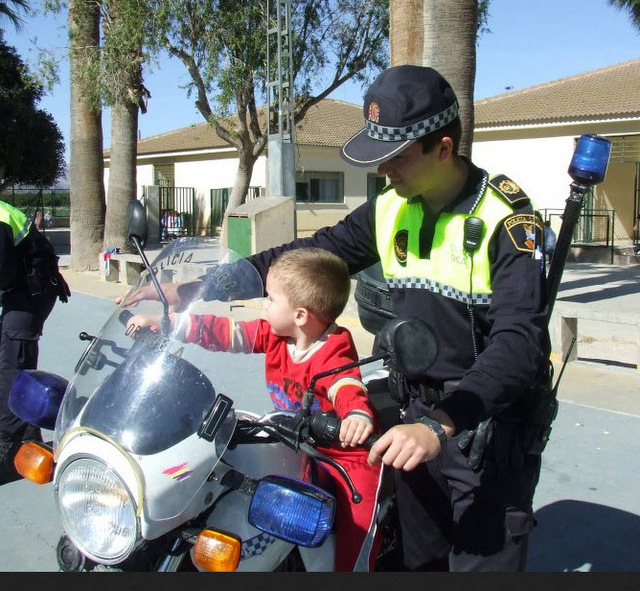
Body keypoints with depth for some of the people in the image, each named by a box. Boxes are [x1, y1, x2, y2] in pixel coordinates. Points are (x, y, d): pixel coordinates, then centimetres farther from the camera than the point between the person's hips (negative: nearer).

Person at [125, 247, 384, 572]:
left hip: (346, 451, -7)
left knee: (357, 528, -14)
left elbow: (346, 386, -42)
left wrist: (358, 414, -65)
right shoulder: (274, 335, -5)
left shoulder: (333, 354, -24)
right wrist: (160, 322, -4)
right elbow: (224, 332, -3)